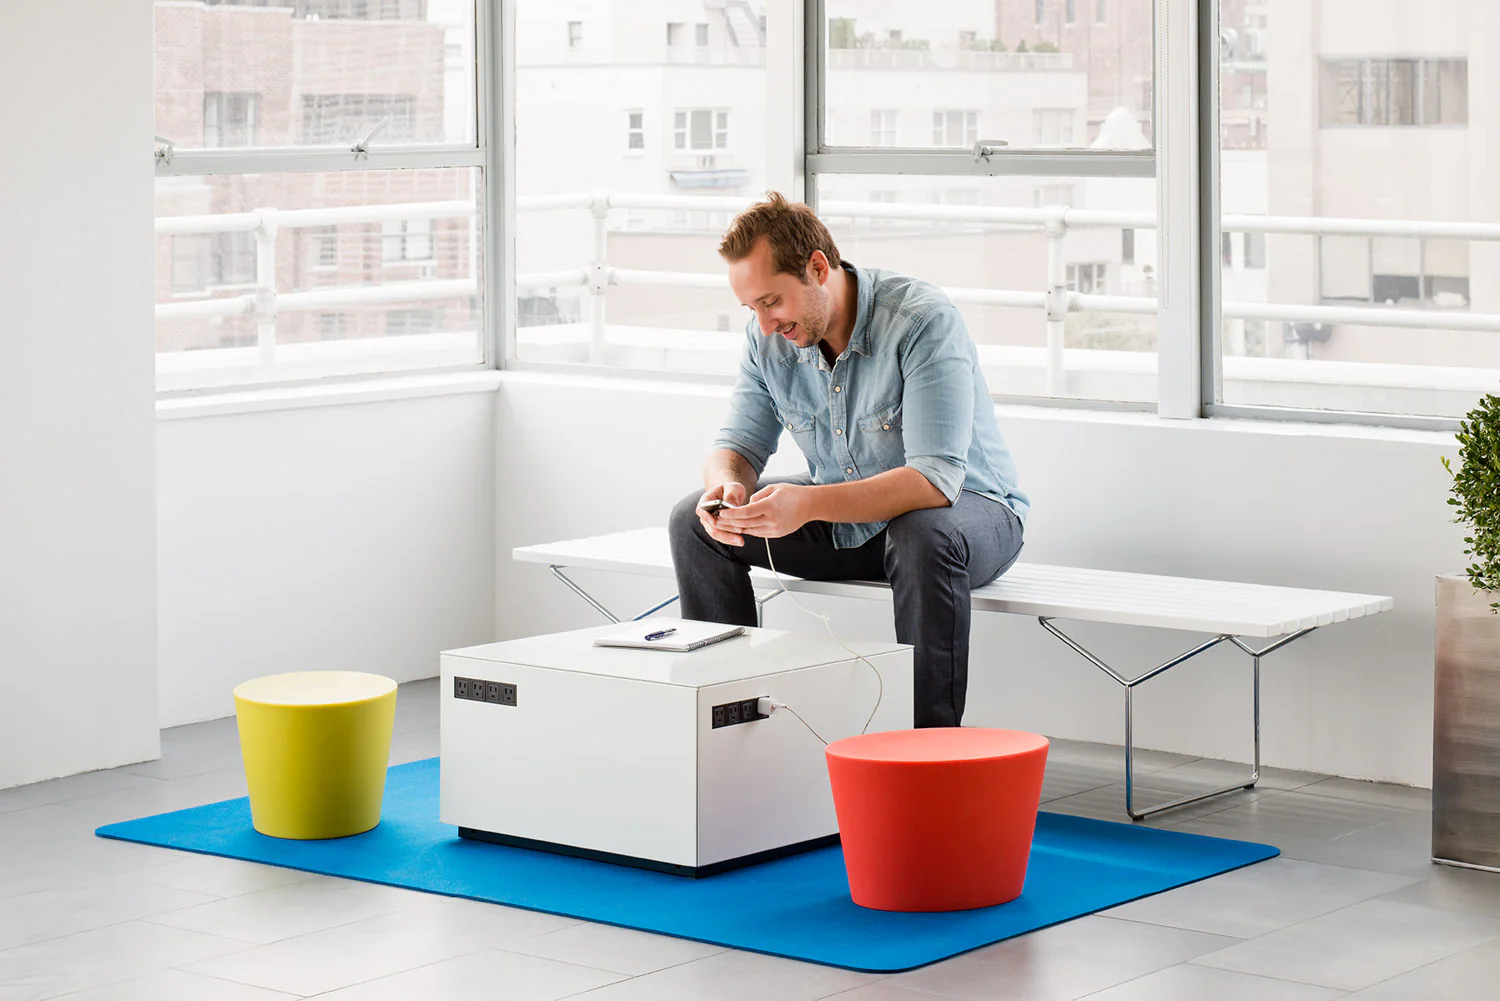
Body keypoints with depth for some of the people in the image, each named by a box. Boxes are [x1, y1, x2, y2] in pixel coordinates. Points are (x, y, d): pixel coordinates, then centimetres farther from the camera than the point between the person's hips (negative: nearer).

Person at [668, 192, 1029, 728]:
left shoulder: (924, 320, -27)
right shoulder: (769, 337, -7)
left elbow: (935, 479, -35)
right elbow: (739, 444, 1)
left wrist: (810, 503, -46)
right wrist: (727, 484, -25)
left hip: (969, 508, -6)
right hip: (843, 520, 6)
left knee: (924, 536, -41)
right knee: (694, 520, -8)